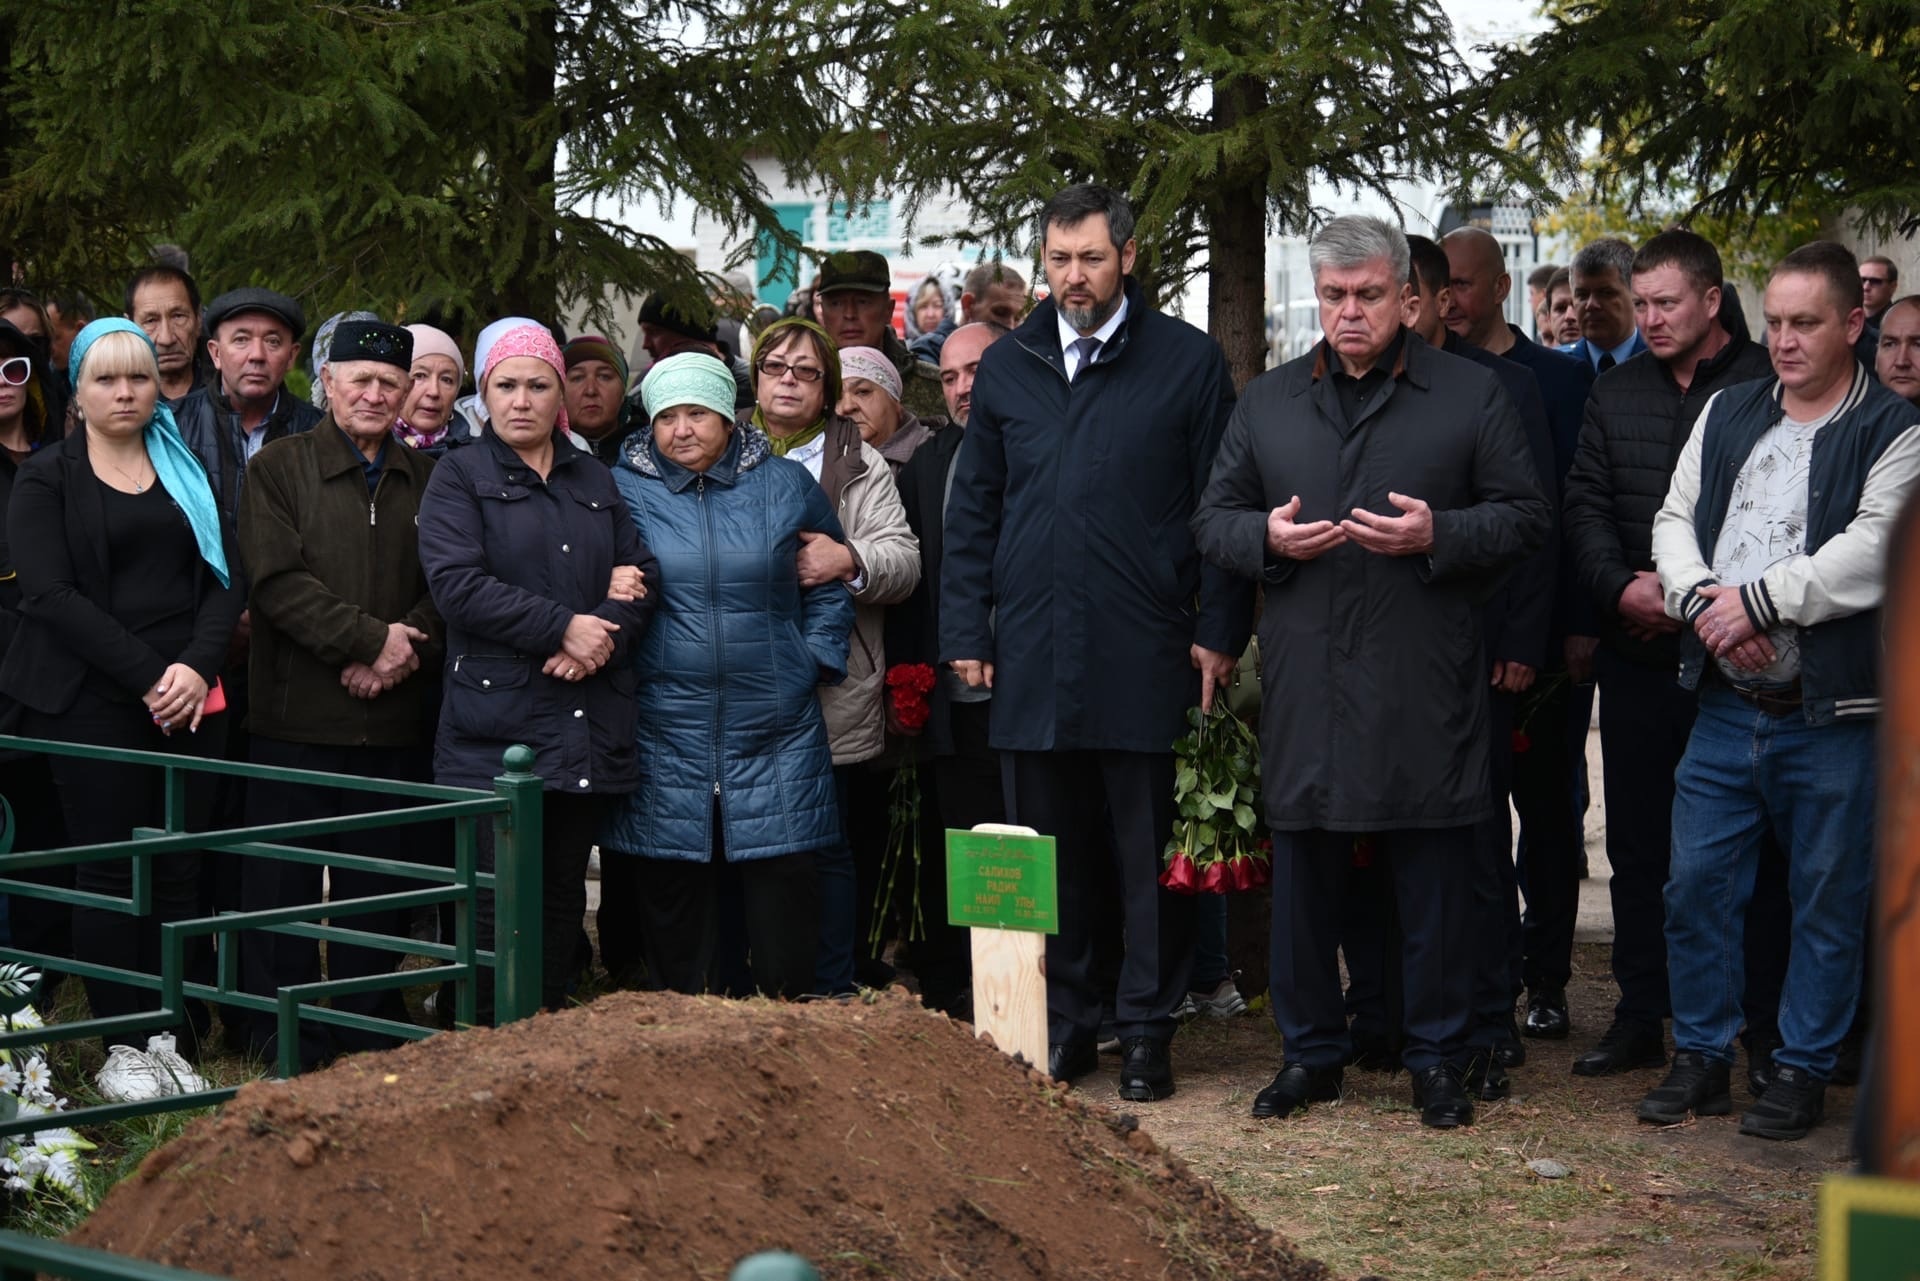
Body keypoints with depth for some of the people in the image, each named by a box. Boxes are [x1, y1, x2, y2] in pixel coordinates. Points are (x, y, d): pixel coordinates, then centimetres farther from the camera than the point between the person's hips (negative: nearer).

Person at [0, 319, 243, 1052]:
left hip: (187, 701, 3)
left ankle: (184, 1049, 2)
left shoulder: (186, 471, 16)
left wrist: (197, 666, -10)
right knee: (111, 875, -4)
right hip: (92, 703, -3)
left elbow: (224, 578, 8)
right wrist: (147, 675, -14)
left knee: (180, 874, 0)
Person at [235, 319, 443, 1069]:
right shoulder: (279, 468, 2)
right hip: (297, 718, -3)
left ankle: (372, 1034, 18)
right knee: (284, 884, 1)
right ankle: (284, 1048, 9)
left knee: (380, 890, 8)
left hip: (394, 720, 3)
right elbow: (278, 580, -10)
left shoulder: (427, 480, 13)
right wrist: (371, 638, -14)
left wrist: (405, 656, -11)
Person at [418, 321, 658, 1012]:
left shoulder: (595, 481, 20)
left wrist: (602, 633, -10)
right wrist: (564, 626, -13)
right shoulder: (459, 477, 4)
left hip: (590, 724, 5)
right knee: (500, 905, -8)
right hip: (497, 724, -5)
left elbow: (643, 573, 10)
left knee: (563, 897, 9)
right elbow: (457, 584, -11)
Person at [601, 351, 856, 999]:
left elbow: (830, 586, 14)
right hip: (664, 740, 0)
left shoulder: (787, 485, 7)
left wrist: (813, 662, 4)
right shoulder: (623, 490, 4)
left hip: (775, 740, 0)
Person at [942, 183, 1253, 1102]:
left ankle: (1146, 1032, 12)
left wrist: (1218, 632, -5)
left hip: (1145, 656, -3)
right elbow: (972, 511, 14)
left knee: (1148, 856, 3)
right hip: (1032, 656, 3)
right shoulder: (1008, 367, 11)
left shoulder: (1188, 362, 1)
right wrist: (965, 630, 7)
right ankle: (1061, 1023, 19)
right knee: (1045, 853, 9)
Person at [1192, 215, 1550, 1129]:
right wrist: (1267, 537, -7)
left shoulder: (1471, 395, 5)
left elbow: (1527, 518, 2)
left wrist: (1437, 535, -14)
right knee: (1303, 872, 7)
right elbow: (1212, 519, 15)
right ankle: (1309, 1052, 19)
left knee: (1435, 875, 2)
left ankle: (1437, 1057, 13)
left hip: (1426, 685, -2)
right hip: (1305, 682, 3)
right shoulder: (1267, 402, 14)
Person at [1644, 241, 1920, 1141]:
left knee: (1828, 899, 4)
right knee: (1695, 885, 7)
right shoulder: (1727, 414, 13)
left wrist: (1761, 601, -17)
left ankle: (1804, 1070, 16)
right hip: (1726, 704, 5)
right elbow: (1675, 519, 9)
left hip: (1833, 712, -5)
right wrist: (1704, 599, -10)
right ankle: (1701, 1057, 21)